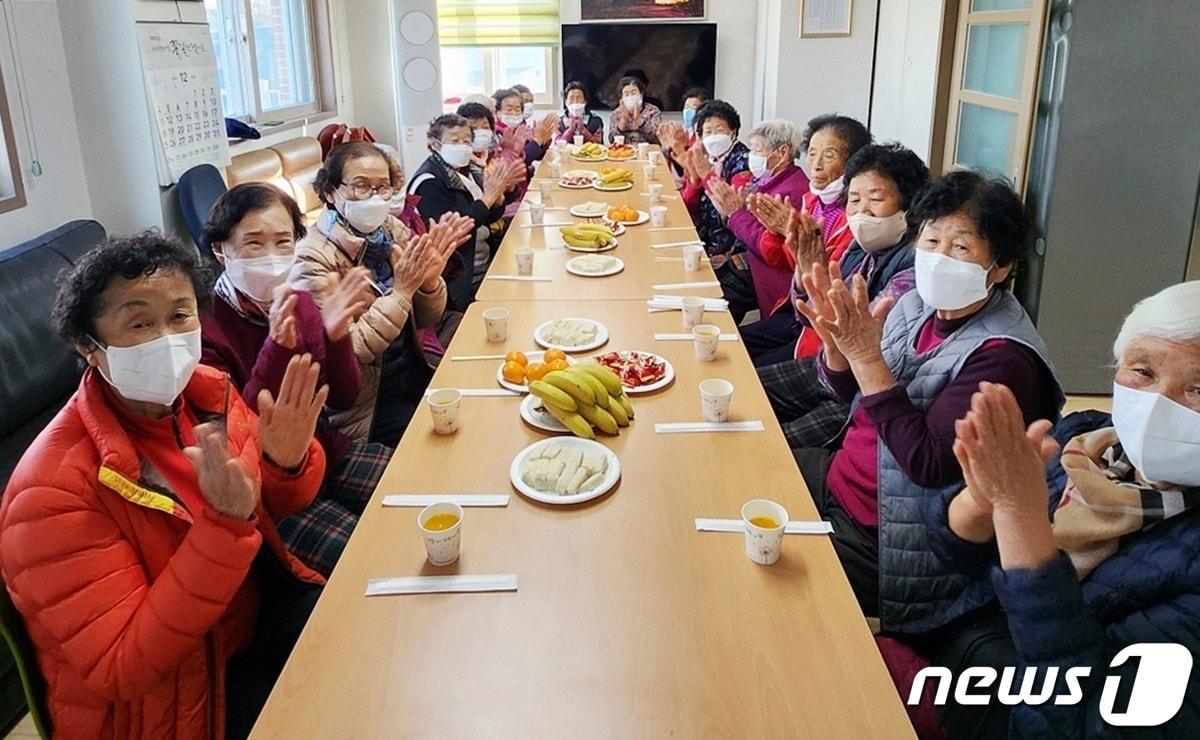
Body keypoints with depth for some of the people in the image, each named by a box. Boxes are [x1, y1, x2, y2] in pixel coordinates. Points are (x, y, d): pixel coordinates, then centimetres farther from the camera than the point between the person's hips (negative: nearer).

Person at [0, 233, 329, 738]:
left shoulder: (207, 390, -8)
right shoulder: (56, 487, -25)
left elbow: (274, 506, 8)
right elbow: (122, 670, -26)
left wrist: (287, 463, -17)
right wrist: (225, 522, -37)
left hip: (262, 608, 6)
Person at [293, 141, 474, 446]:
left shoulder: (392, 230, 1)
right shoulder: (314, 259, -16)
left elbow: (425, 320, 6)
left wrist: (430, 278, -15)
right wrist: (402, 289, -25)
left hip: (413, 374, 6)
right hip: (364, 405, -6)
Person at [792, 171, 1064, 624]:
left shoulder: (1001, 356, -23)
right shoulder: (918, 304, -2)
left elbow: (929, 464, -27)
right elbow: (848, 391, 6)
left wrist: (865, 354, -30)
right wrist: (837, 344, -17)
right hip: (837, 474, 7)